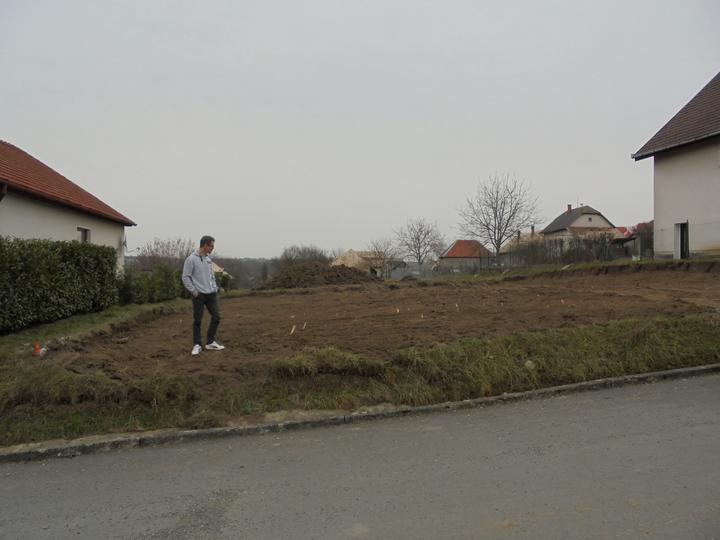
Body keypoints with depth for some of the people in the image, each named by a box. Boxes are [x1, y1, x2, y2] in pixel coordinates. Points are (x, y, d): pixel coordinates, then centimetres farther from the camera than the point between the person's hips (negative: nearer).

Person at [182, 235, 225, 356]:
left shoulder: (208, 258, 11)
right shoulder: (191, 259, -11)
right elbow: (185, 277, -11)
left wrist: (215, 288, 11)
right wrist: (194, 291, -12)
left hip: (211, 294, 7)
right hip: (199, 295, -6)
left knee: (216, 317, 4)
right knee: (197, 320, 1)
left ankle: (210, 342, 16)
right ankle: (197, 345, 12)